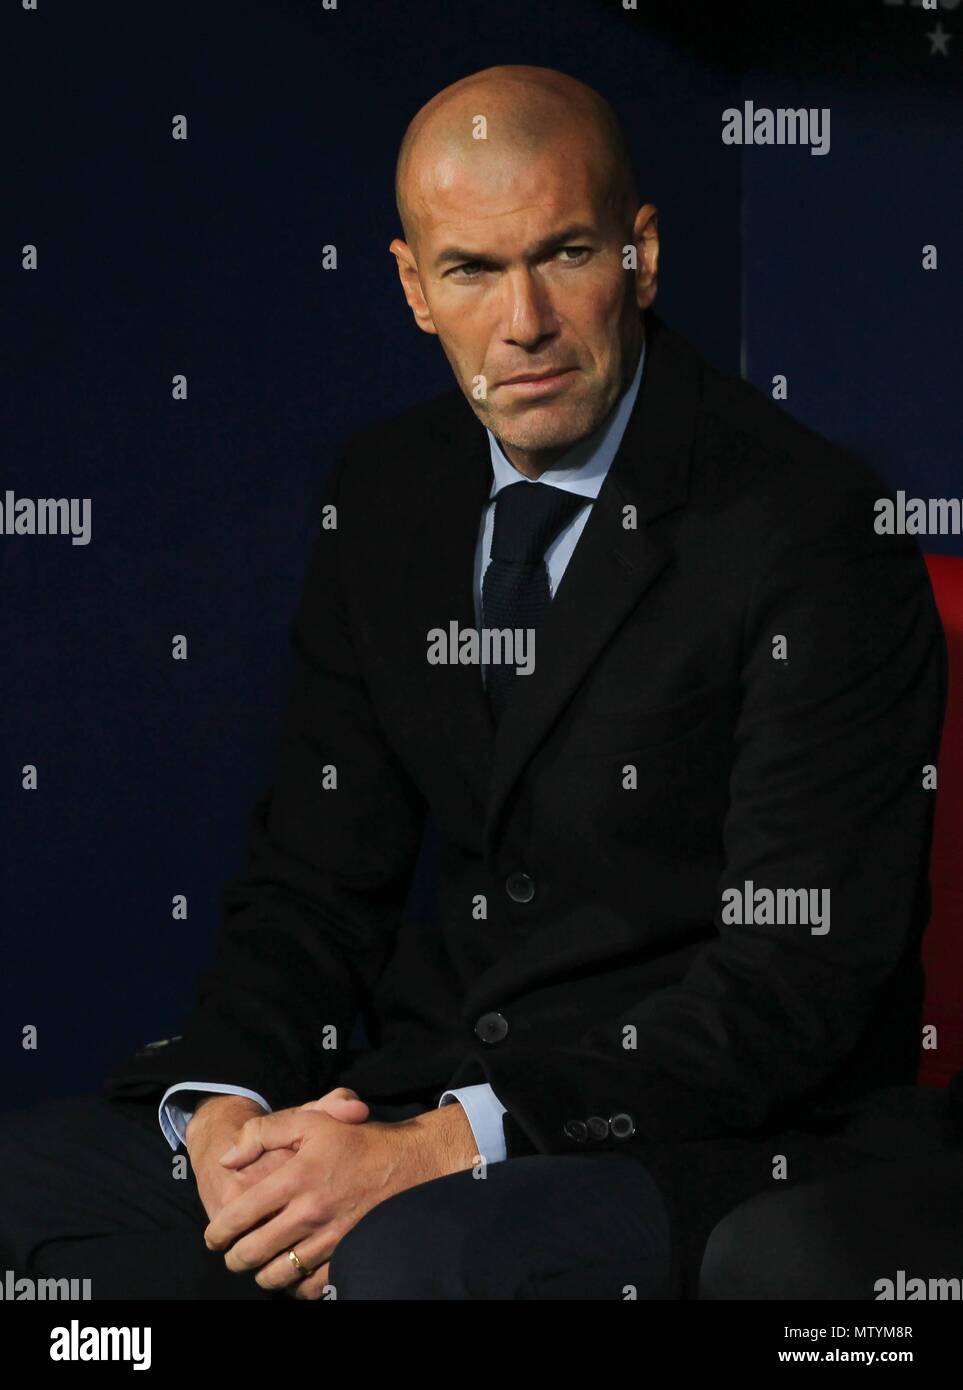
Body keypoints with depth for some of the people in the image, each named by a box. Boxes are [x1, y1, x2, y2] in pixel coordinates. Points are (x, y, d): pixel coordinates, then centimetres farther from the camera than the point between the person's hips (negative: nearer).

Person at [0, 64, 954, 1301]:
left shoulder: (815, 531, -13)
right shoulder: (382, 493, 7)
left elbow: (793, 983, -17)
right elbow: (314, 872, 10)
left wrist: (437, 1149, -23)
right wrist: (224, 1105, -11)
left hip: (707, 1147, -6)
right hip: (429, 1085, 7)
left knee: (415, 1253, -36)